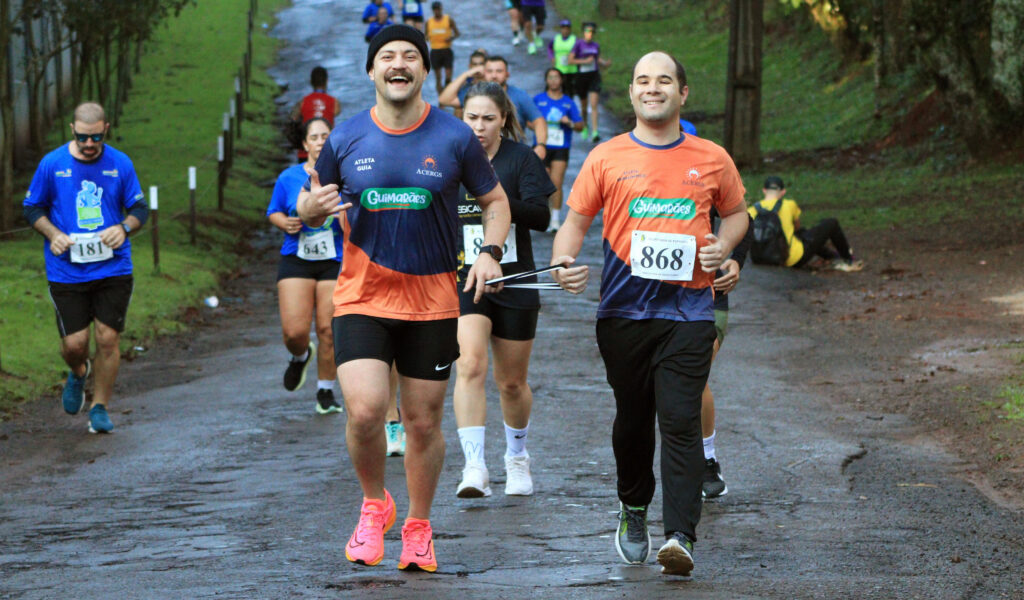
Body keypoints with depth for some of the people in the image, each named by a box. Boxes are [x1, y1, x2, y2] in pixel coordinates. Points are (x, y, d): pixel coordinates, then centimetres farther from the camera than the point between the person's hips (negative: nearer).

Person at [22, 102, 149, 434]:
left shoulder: (120, 164, 2)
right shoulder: (52, 164, -1)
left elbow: (140, 208, 10)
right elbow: (32, 207, 9)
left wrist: (124, 227, -12)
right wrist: (53, 234, -10)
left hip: (113, 267, 1)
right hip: (66, 271, -1)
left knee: (108, 338, -4)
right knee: (74, 343, -4)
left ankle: (100, 408, 13)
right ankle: (78, 373, 33)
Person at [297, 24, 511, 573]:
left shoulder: (454, 137, -1)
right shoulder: (345, 138, 1)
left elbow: (495, 201, 11)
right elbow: (311, 212, 11)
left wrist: (490, 251, -7)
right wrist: (309, 210, -13)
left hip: (432, 300, 0)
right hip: (361, 295, 0)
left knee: (423, 421, 6)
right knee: (364, 409, -17)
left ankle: (418, 528, 25)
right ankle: (373, 505, 10)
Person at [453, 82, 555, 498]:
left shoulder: (521, 158, -4)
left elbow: (541, 217, -16)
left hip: (514, 284, 0)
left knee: (512, 382, 11)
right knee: (470, 365, -22)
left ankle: (517, 459, 36)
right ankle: (474, 468, -28)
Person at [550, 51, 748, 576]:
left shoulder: (711, 160, 7)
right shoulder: (607, 158, 5)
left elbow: (737, 212, 22)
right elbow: (576, 221, 7)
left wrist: (722, 246, 1)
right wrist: (564, 262, -14)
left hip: (687, 311, -1)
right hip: (623, 311, 1)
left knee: (680, 420, -12)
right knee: (632, 419, 11)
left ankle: (680, 536, -18)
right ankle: (633, 510, 35)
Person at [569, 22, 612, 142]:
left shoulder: (596, 46, 6)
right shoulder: (579, 44, -6)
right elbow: (570, 60, -10)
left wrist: (605, 63, 1)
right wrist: (585, 61, -18)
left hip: (594, 76, 1)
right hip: (582, 76, -1)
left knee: (593, 105, -12)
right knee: (584, 104, 13)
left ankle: (594, 132, -18)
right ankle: (584, 127, 40)